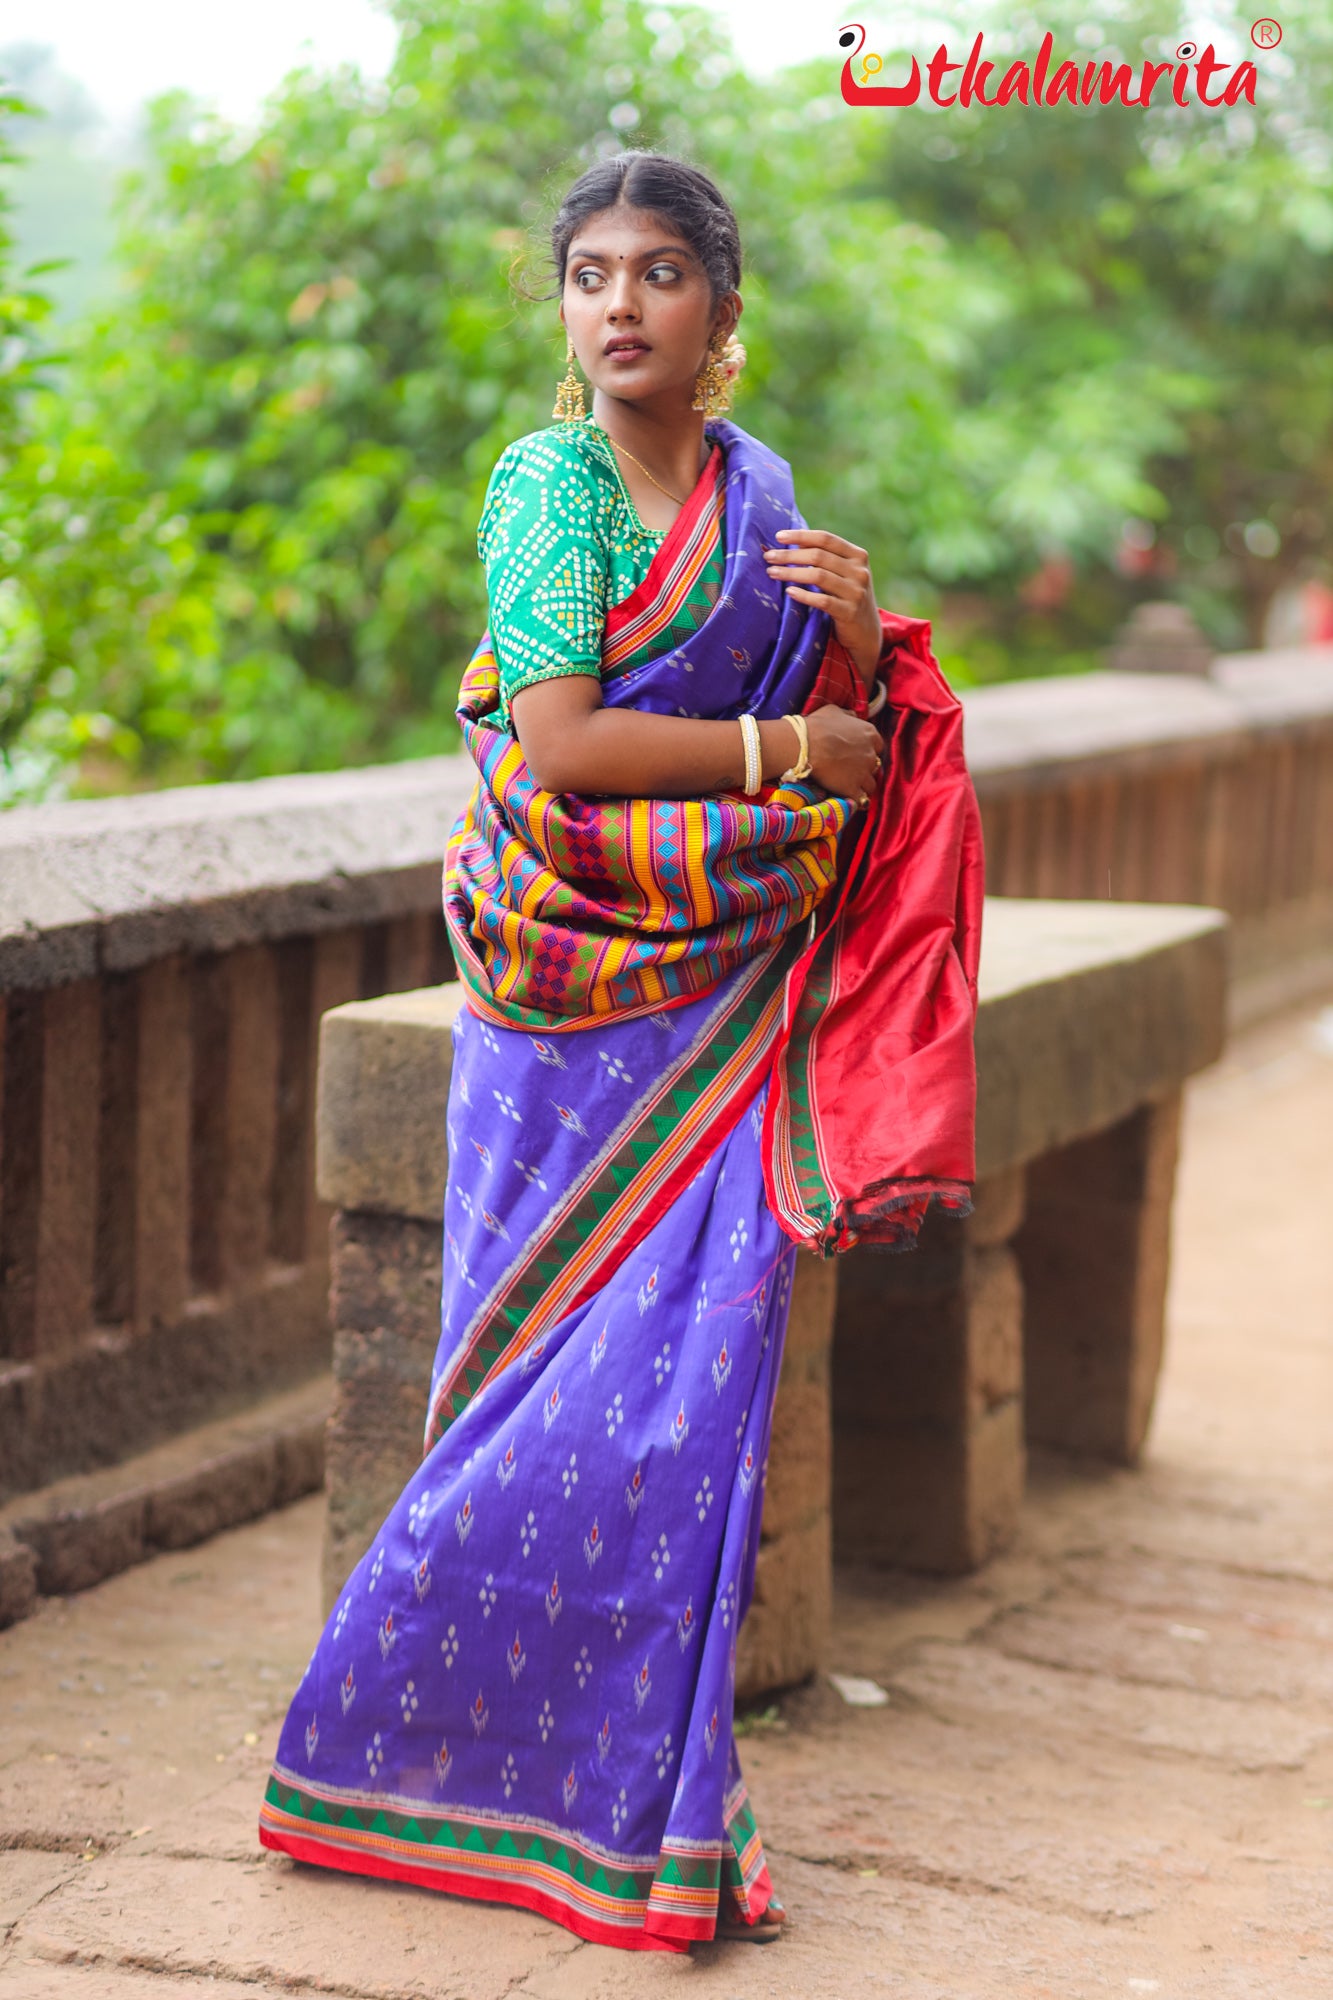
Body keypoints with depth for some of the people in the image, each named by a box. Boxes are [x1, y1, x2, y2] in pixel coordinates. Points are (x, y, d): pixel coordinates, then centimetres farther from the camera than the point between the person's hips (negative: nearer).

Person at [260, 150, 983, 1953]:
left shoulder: (760, 490, 12)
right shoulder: (549, 479, -6)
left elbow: (836, 737, 16)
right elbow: (563, 744, -17)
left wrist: (858, 644, -5)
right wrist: (786, 749, -11)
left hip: (732, 987, 5)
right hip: (579, 989, -5)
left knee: (696, 1372, 1)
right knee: (578, 1381, -2)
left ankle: (644, 1792, 12)